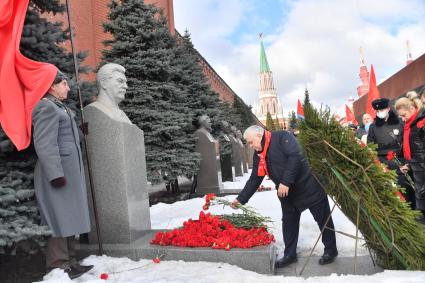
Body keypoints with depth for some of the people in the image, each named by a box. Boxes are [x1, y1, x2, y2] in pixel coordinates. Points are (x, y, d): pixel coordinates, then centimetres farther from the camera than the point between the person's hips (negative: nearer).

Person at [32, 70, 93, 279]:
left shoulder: (59, 107, 22)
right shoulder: (46, 107, -9)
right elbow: (44, 144, -19)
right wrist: (56, 174, -24)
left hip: (69, 172, 10)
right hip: (59, 173, -10)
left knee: (69, 220, 11)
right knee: (61, 221, -5)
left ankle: (69, 262, 19)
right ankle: (58, 267, 3)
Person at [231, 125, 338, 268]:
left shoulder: (282, 137, -18)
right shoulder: (258, 155, 4)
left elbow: (295, 157, -30)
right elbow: (254, 179, 6)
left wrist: (285, 182, -30)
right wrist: (241, 199, 1)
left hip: (309, 187, -7)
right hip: (287, 194, 8)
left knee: (323, 219, 8)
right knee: (288, 223, 12)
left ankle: (331, 250, 26)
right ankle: (290, 254, 27)